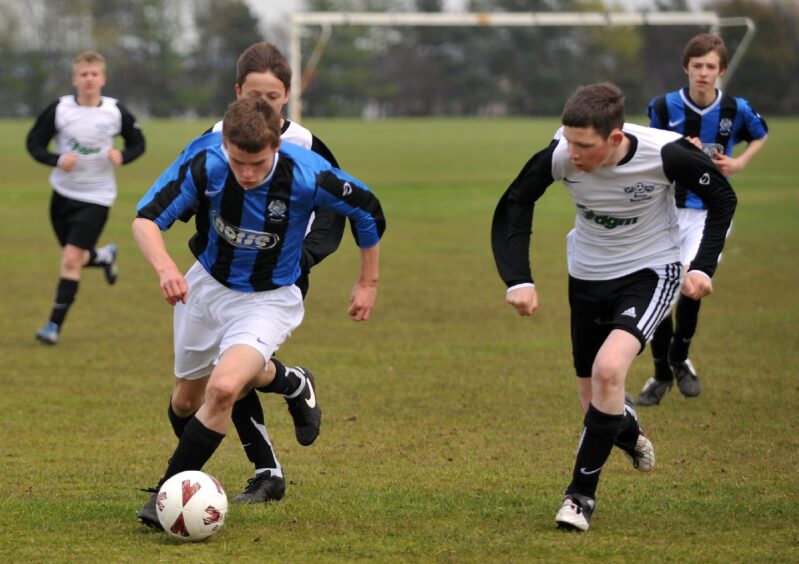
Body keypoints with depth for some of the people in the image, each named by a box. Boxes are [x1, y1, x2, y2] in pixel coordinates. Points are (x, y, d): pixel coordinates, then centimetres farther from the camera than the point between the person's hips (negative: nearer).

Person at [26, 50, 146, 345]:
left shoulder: (116, 112, -8)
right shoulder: (59, 109, -9)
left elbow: (137, 144, 7)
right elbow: (34, 143, -2)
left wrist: (122, 155, -16)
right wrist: (57, 159, -22)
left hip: (96, 197, -3)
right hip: (63, 194, 3)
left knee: (71, 260, -12)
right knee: (73, 260, 14)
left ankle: (55, 325, -5)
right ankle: (104, 256, 49)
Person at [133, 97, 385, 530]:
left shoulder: (306, 176, -29)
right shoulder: (203, 161, -28)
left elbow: (368, 211, -10)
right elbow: (146, 218, -30)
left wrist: (368, 283, -1)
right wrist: (164, 267, -50)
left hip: (269, 298, -3)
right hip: (206, 284, 4)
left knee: (222, 387, -27)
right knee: (186, 398, 20)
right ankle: (292, 383, 45)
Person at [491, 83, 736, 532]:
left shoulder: (666, 153, -28)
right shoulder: (559, 156, -23)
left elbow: (722, 198, -8)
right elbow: (513, 208, -8)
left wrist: (703, 267, -16)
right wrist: (519, 280, -20)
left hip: (651, 272, -3)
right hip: (588, 277, 4)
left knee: (608, 368, -27)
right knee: (596, 401, 9)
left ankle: (583, 492, -13)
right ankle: (629, 433, 48)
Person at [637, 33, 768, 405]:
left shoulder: (736, 110, -4)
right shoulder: (665, 107, -5)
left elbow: (760, 135, 18)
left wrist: (739, 163, 2)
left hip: (710, 211, -1)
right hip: (667, 209, 1)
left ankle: (679, 359, 5)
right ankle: (662, 376, 18)